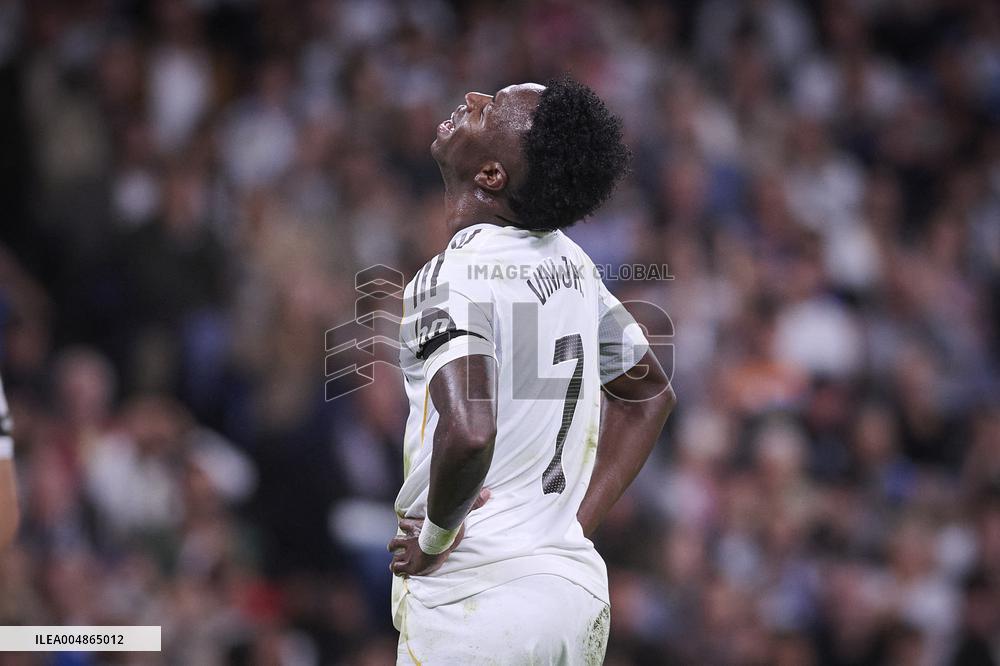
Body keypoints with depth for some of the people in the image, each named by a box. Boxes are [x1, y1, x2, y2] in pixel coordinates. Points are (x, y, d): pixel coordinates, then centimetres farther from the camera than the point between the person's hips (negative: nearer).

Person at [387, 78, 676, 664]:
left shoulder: (452, 279, -15)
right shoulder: (569, 260, 9)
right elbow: (650, 393, 22)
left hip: (474, 608, -7)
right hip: (578, 589, 8)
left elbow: (469, 432, -31)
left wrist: (435, 534, -13)